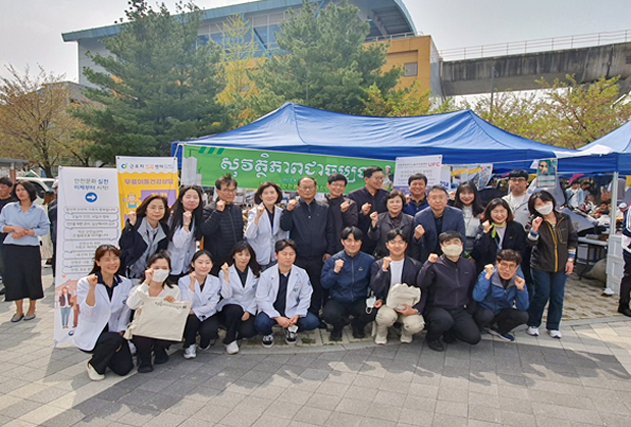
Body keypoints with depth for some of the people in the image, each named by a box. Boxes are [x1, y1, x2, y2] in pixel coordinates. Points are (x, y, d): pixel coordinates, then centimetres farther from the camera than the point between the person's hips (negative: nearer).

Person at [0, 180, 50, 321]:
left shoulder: (39, 210, 3)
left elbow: (45, 229, -2)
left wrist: (26, 232, -14)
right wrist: (14, 228, -11)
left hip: (31, 249, -2)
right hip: (11, 248, 2)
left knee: (32, 277, 3)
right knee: (14, 278, 3)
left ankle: (32, 308, 22)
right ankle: (19, 310, 18)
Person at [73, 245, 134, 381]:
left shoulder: (126, 284, -2)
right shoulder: (84, 283, -11)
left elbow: (125, 314, 2)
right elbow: (87, 313, -22)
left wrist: (120, 334, -8)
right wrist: (92, 288, -33)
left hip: (114, 333, 4)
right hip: (89, 335, -3)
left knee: (124, 368, -11)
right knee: (114, 339, -32)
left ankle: (104, 354, 22)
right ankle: (94, 365, 0)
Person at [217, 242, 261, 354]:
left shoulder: (256, 273, 3)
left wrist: (249, 311, -7)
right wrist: (226, 276, -27)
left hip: (249, 310, 2)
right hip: (230, 306, -1)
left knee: (248, 331, -25)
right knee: (236, 309, -36)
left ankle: (236, 334, 13)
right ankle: (229, 340, -10)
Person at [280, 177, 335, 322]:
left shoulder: (324, 208, 7)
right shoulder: (293, 207, 3)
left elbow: (330, 231, 7)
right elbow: (285, 227, -9)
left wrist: (329, 251, 0)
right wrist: (288, 210, -23)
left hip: (318, 258, 2)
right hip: (298, 257, -1)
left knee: (318, 287, 11)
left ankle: (315, 315, 26)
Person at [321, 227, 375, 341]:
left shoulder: (369, 260, -2)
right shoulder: (333, 260, -3)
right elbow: (324, 284, -4)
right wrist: (335, 271, -18)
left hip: (360, 301, 1)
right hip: (338, 301, 0)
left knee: (373, 312, -29)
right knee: (328, 314, -31)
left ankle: (358, 325, 10)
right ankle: (338, 326, 11)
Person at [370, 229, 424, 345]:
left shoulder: (415, 265, 2)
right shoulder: (378, 265, 1)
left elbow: (422, 292, 5)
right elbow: (375, 290, -11)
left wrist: (415, 309, -12)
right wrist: (384, 269, -20)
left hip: (408, 306, 1)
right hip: (387, 304, 0)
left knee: (416, 325, -29)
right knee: (387, 316, -34)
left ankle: (406, 333, 10)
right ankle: (381, 333, 3)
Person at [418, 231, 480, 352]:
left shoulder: (469, 266, 5)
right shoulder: (436, 265, -11)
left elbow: (471, 288, 18)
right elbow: (421, 283, -26)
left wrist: (467, 304, 10)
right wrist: (429, 264, -35)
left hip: (459, 310, 5)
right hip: (437, 308, -4)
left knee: (474, 338, -12)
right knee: (445, 320, -35)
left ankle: (449, 331, 18)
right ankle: (432, 337, -1)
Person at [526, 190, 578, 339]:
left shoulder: (565, 219, 0)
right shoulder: (536, 222, -8)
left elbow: (572, 240, 9)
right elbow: (531, 243, -20)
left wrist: (570, 259, 5)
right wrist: (534, 229, -37)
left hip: (561, 266, 3)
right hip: (541, 266, -3)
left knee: (558, 296, 7)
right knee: (542, 295, 0)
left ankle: (553, 326, 21)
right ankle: (533, 324, 16)